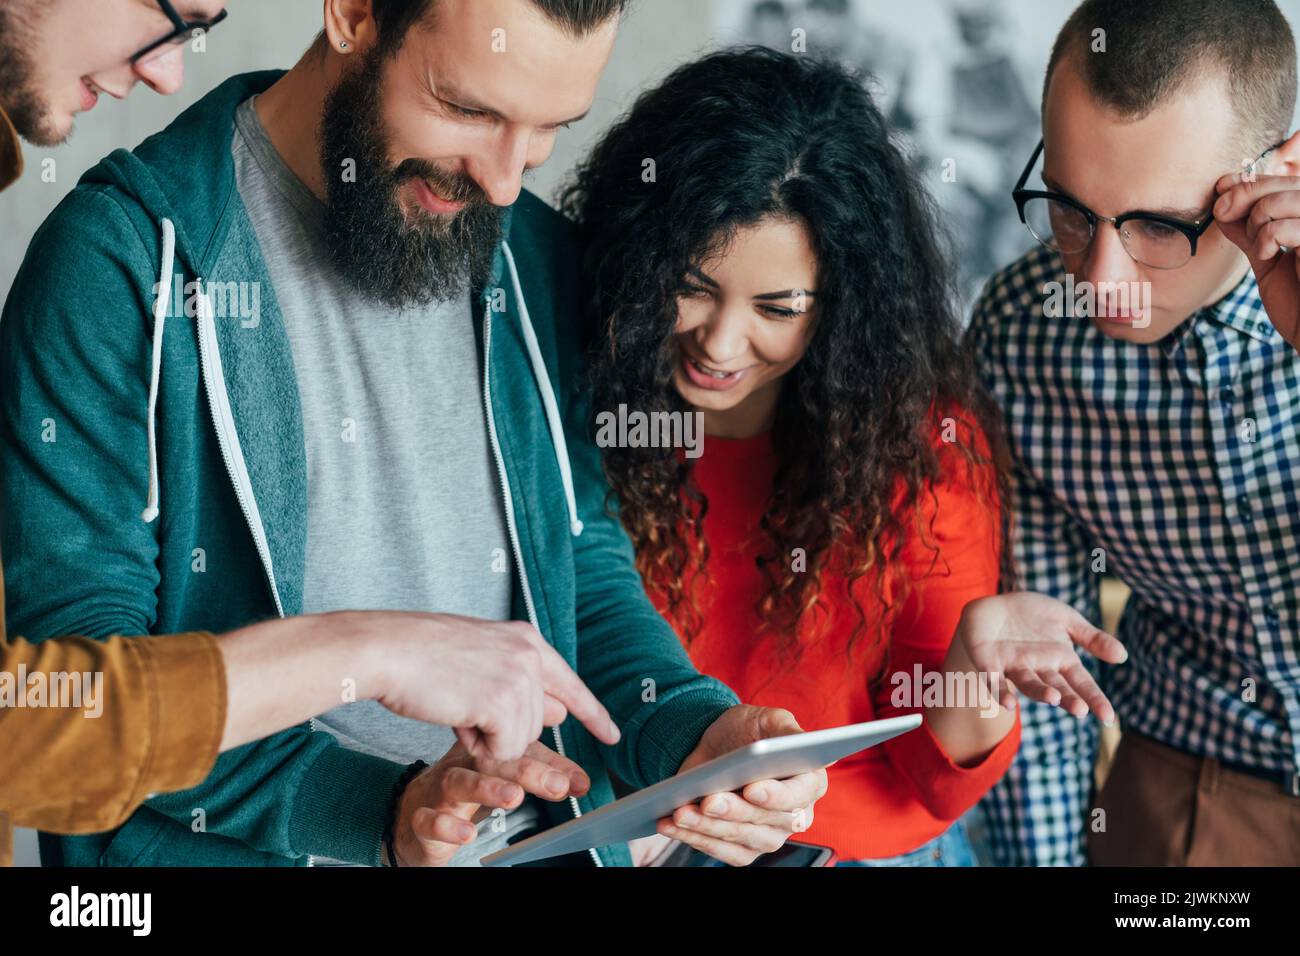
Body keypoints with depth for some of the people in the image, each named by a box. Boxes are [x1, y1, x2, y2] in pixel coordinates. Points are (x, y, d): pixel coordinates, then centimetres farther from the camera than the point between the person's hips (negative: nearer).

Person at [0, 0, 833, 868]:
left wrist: (697, 733, -7)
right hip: (239, 847, -3)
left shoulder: (538, 262, 7)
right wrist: (375, 809, -22)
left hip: (540, 834, 3)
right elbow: (78, 645, -12)